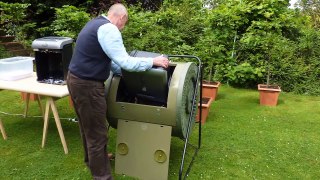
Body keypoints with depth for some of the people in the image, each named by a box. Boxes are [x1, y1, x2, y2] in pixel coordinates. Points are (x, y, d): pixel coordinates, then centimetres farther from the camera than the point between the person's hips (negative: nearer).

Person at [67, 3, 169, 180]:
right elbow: (125, 61, -23)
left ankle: (92, 159, 45)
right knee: (97, 133, 0)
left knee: (88, 126, 25)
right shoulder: (108, 29, -18)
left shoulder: (95, 23, 15)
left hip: (77, 79, 11)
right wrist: (153, 61, -12)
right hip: (87, 85, -11)